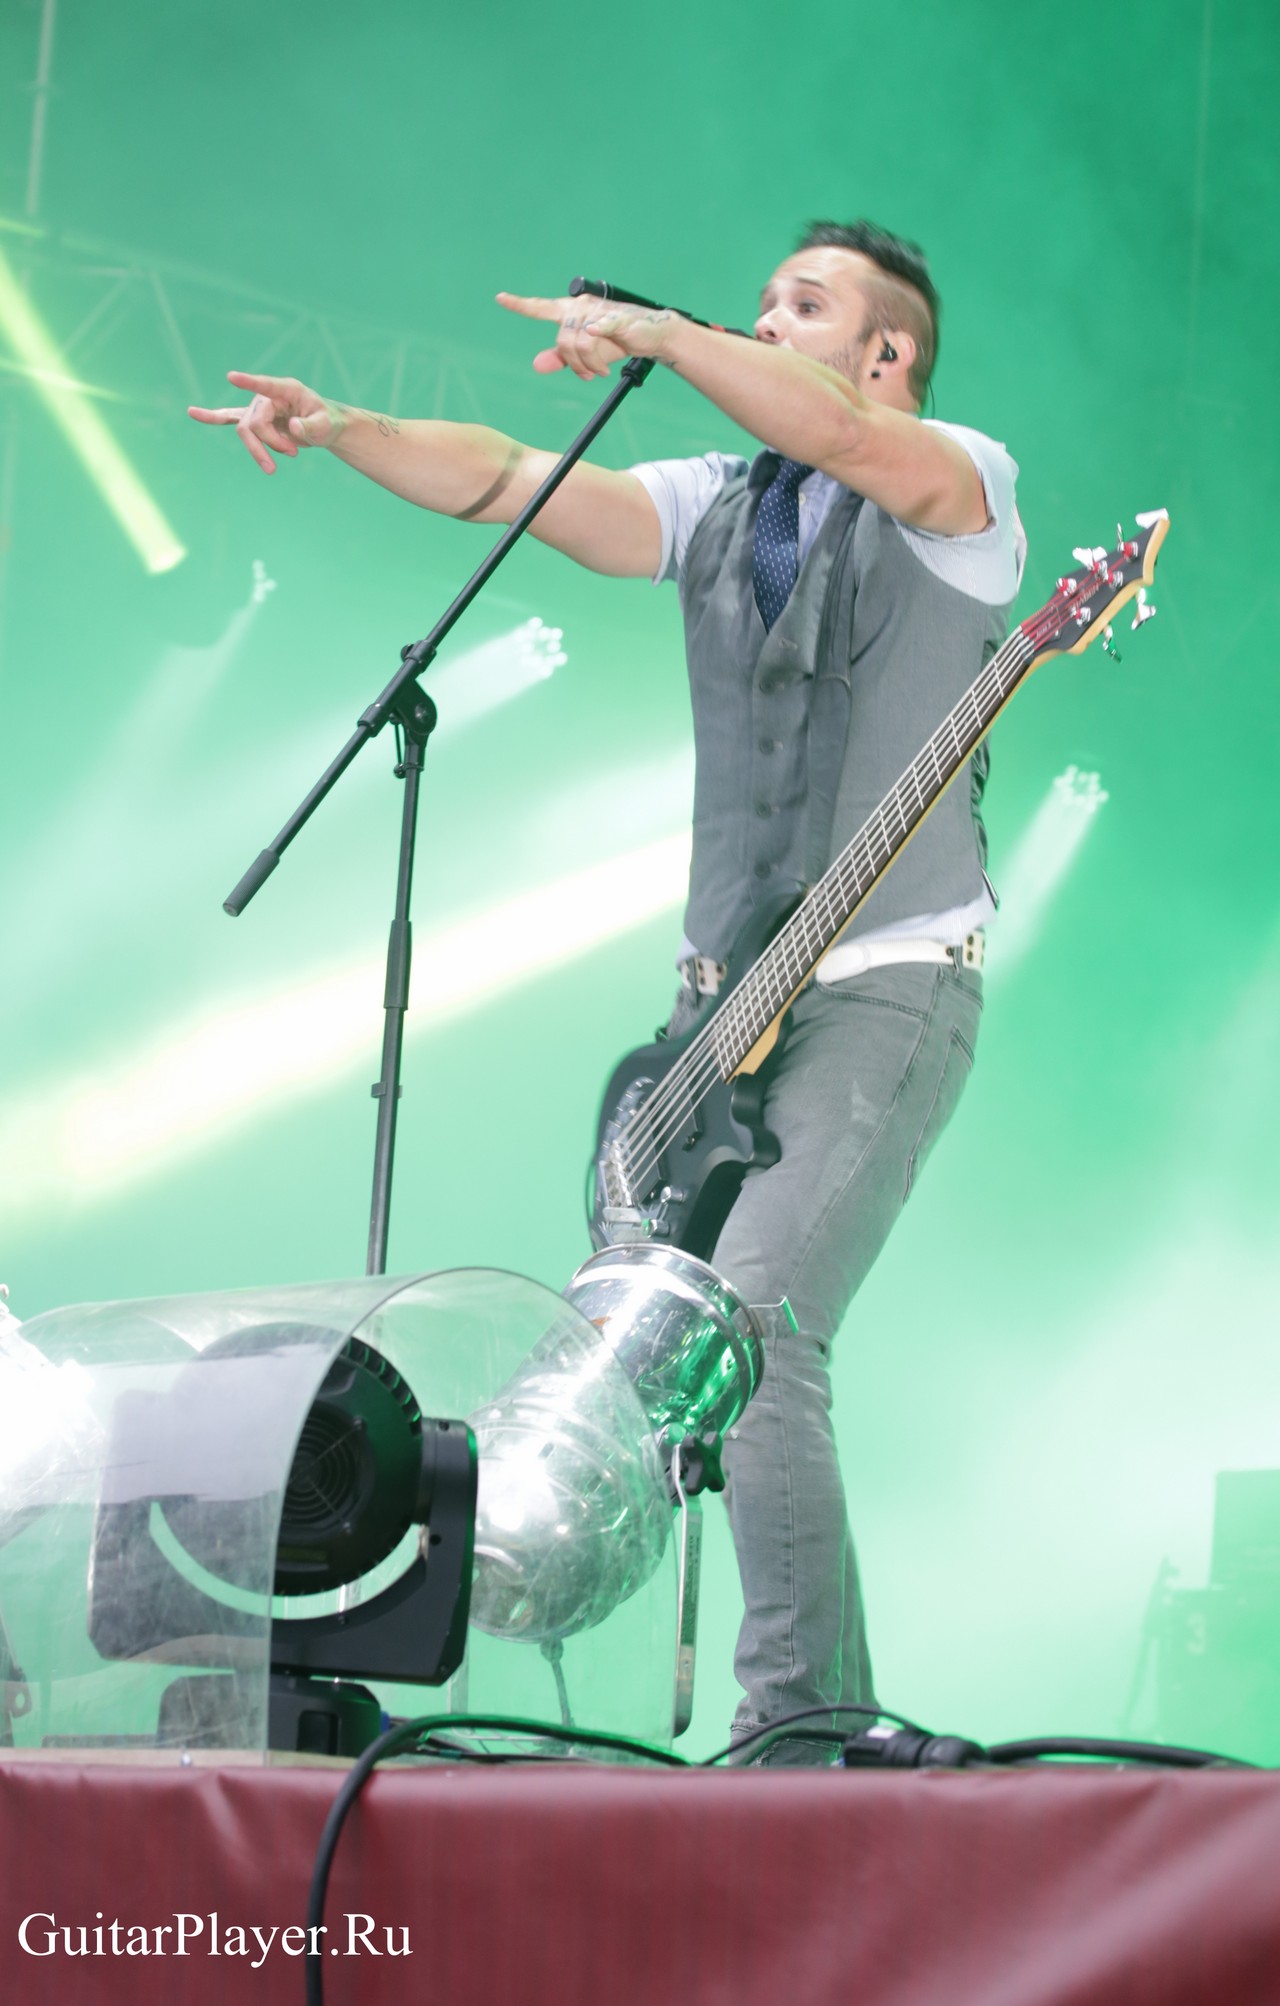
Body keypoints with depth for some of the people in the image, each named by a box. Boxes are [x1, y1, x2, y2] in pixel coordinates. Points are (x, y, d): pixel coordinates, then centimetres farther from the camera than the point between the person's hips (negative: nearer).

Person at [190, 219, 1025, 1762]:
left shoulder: (961, 484, -2)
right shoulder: (718, 506, 14)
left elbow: (853, 443, -25)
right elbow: (514, 483, 3)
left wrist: (654, 336, -31)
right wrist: (339, 429, -11)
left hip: (890, 989, -7)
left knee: (750, 1319, -21)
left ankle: (795, 1731, -17)